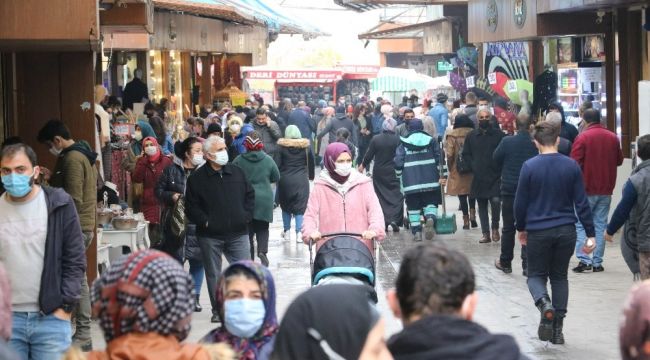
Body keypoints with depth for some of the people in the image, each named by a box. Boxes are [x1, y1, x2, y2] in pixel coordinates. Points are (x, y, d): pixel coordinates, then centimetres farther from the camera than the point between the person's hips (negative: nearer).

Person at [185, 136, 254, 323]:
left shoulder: (237, 172, 6)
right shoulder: (197, 178, -3)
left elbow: (250, 195, 13)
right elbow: (191, 207, -2)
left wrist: (246, 216, 2)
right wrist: (205, 222, -11)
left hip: (238, 232, 2)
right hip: (210, 235, -2)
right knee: (213, 274, 7)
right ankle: (217, 310, 18)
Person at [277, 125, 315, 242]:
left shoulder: (282, 147, -5)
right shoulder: (306, 147, 1)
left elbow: (277, 164, -3)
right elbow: (311, 163, 10)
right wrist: (310, 176, 23)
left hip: (285, 180, 0)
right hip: (301, 180, 1)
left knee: (285, 206, 14)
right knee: (300, 206, 2)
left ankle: (287, 231, 18)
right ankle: (299, 233, -5)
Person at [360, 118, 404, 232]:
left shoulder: (375, 139, -5)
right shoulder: (397, 140, -11)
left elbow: (369, 155, 1)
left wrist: (363, 165, 17)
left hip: (378, 172, 2)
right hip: (393, 172, -2)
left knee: (381, 197, 11)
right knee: (397, 195, 5)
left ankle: (384, 221, 9)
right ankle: (395, 219, -10)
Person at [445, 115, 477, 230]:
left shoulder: (452, 136, -8)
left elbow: (449, 155, -13)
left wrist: (450, 168, 0)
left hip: (458, 170, -2)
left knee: (462, 197, 5)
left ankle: (466, 220, 6)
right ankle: (472, 215, 5)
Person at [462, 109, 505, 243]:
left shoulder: (498, 134, 0)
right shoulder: (471, 136, 8)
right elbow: (466, 154, 13)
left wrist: (500, 167, -8)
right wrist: (473, 166, 0)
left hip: (495, 176, -3)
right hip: (479, 177, 3)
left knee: (495, 201, -19)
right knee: (482, 205, 7)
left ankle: (495, 228, 3)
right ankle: (486, 233, 15)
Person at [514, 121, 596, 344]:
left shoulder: (529, 167, -8)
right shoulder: (571, 166, -2)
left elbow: (520, 202, -3)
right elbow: (581, 202, -2)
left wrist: (521, 228, 13)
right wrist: (590, 234, 3)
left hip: (538, 231, -2)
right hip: (566, 230, 2)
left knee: (536, 275, 13)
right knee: (559, 276, 16)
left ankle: (544, 303, -20)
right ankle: (557, 328, 11)